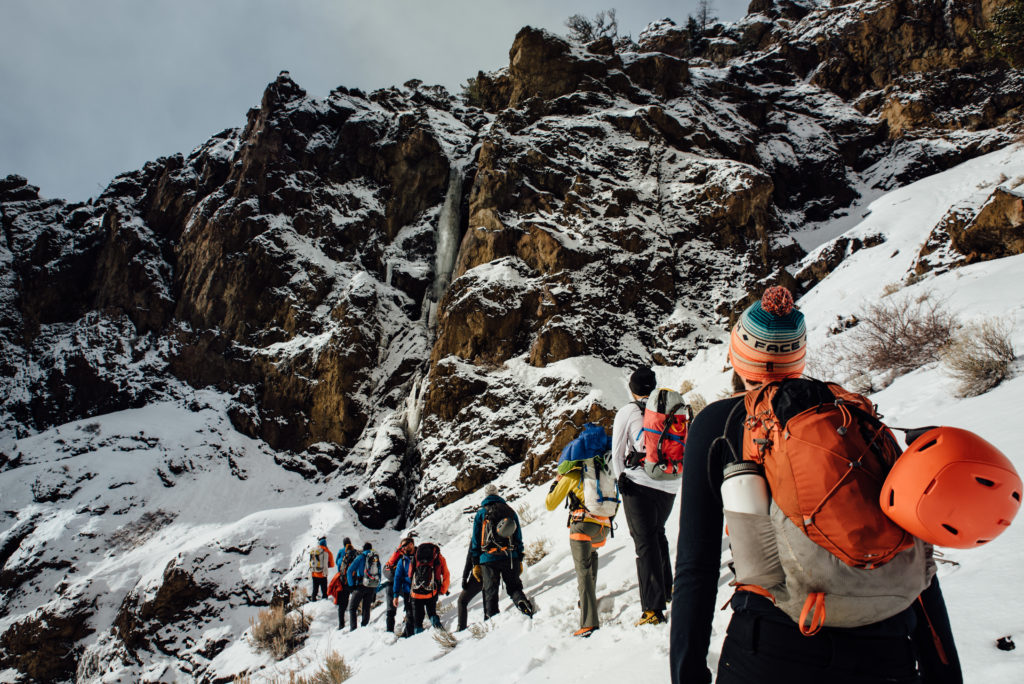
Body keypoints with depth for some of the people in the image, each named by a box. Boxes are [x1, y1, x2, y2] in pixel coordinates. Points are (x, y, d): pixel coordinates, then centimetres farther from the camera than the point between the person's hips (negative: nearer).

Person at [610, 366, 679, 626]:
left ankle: (653, 608, -10)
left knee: (645, 542, -5)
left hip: (639, 483, -4)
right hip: (670, 484, 5)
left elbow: (617, 452, 0)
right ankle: (666, 589, 35)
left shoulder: (627, 412, -1)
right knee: (658, 533, 24)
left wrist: (620, 477, 7)